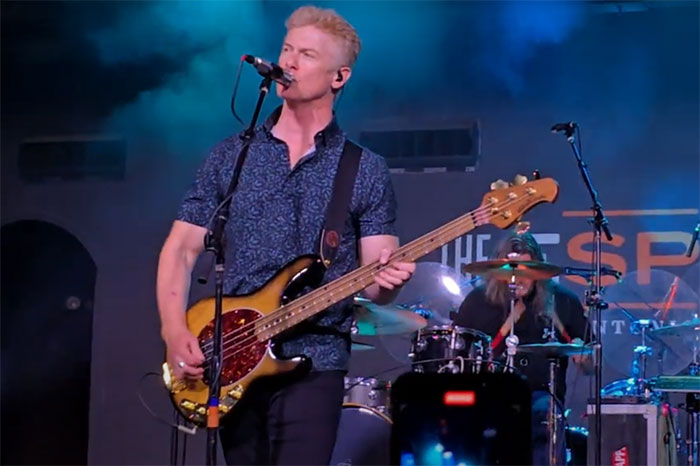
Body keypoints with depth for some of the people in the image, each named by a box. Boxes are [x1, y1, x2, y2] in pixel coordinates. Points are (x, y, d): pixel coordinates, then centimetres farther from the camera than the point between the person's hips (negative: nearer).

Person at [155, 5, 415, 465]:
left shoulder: (367, 172, 3)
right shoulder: (229, 157, 9)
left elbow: (375, 280, 0)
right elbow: (181, 248, 7)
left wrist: (387, 281, -24)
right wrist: (175, 330, -7)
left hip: (313, 363, -3)